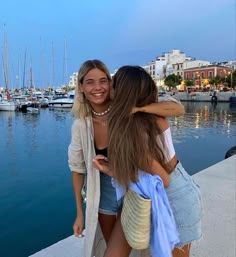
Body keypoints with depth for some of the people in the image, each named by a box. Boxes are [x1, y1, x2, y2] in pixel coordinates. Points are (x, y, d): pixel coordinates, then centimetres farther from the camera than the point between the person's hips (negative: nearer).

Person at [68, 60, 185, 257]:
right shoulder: (80, 125, -11)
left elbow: (178, 109, -28)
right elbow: (78, 168, -1)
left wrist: (137, 108, -42)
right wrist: (79, 213, 3)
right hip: (105, 194, 2)